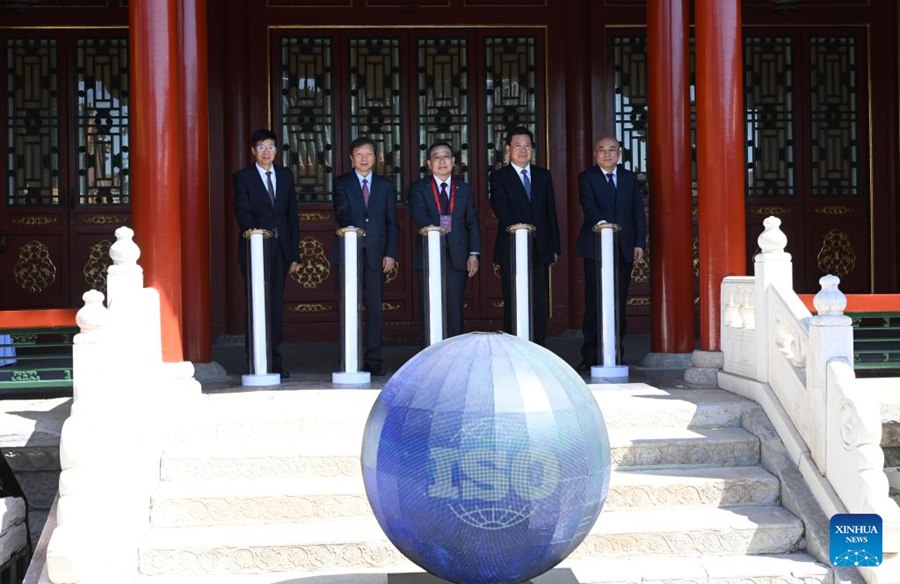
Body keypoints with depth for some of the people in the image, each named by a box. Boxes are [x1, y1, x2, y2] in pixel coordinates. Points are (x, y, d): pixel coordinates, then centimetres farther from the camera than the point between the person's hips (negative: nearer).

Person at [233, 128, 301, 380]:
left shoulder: (285, 176, 13)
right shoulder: (243, 177, 2)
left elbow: (292, 215, 12)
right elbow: (243, 211, -9)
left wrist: (295, 253, 7)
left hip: (281, 248, 4)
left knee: (277, 304, 5)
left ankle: (275, 361, 9)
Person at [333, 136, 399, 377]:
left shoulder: (385, 185, 13)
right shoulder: (342, 183, 6)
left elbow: (392, 223, 12)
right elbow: (341, 212, -9)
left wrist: (391, 253, 2)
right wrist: (351, 228, -31)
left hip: (376, 255, 2)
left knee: (375, 308, -1)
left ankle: (373, 359, 1)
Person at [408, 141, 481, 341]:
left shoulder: (464, 189, 14)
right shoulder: (418, 188, 6)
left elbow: (472, 223, 10)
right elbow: (418, 215, -12)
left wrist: (474, 253, -1)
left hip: (457, 257, 2)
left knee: (455, 309, 1)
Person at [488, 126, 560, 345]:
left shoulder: (543, 176, 15)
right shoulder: (499, 177, 2)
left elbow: (551, 213, 15)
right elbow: (501, 209, -12)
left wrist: (554, 247, 11)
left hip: (539, 250, 4)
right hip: (512, 250, -4)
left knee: (539, 304, 2)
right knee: (513, 304, -1)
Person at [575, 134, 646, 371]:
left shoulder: (630, 178, 13)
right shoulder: (587, 178, 3)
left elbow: (638, 212, 11)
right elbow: (589, 204, -15)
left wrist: (639, 243, 2)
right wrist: (601, 223, -34)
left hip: (624, 249, 3)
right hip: (595, 248, -3)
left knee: (619, 303, 4)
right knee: (594, 303, -3)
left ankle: (615, 354, 11)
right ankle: (590, 356, 1)